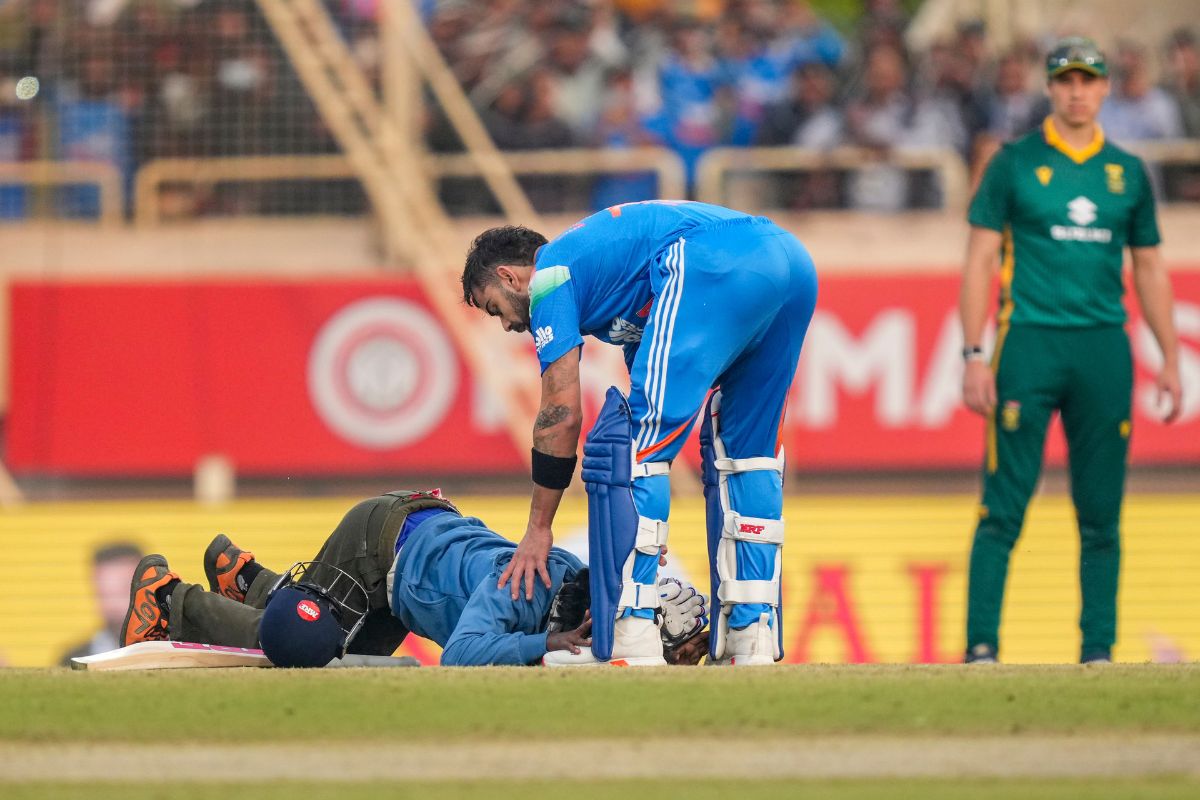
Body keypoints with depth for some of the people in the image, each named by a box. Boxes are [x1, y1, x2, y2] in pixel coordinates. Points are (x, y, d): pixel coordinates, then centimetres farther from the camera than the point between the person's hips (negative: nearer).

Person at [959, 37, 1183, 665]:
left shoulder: (1127, 172, 13)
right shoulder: (1015, 162, 4)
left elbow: (1150, 270, 18)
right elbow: (979, 260, 2)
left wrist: (1170, 360, 12)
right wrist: (974, 355, -6)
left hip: (1104, 350, 3)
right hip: (1029, 342, -3)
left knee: (1101, 514, 3)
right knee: (1003, 508, -7)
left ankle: (1098, 649, 7)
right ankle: (980, 646, -5)